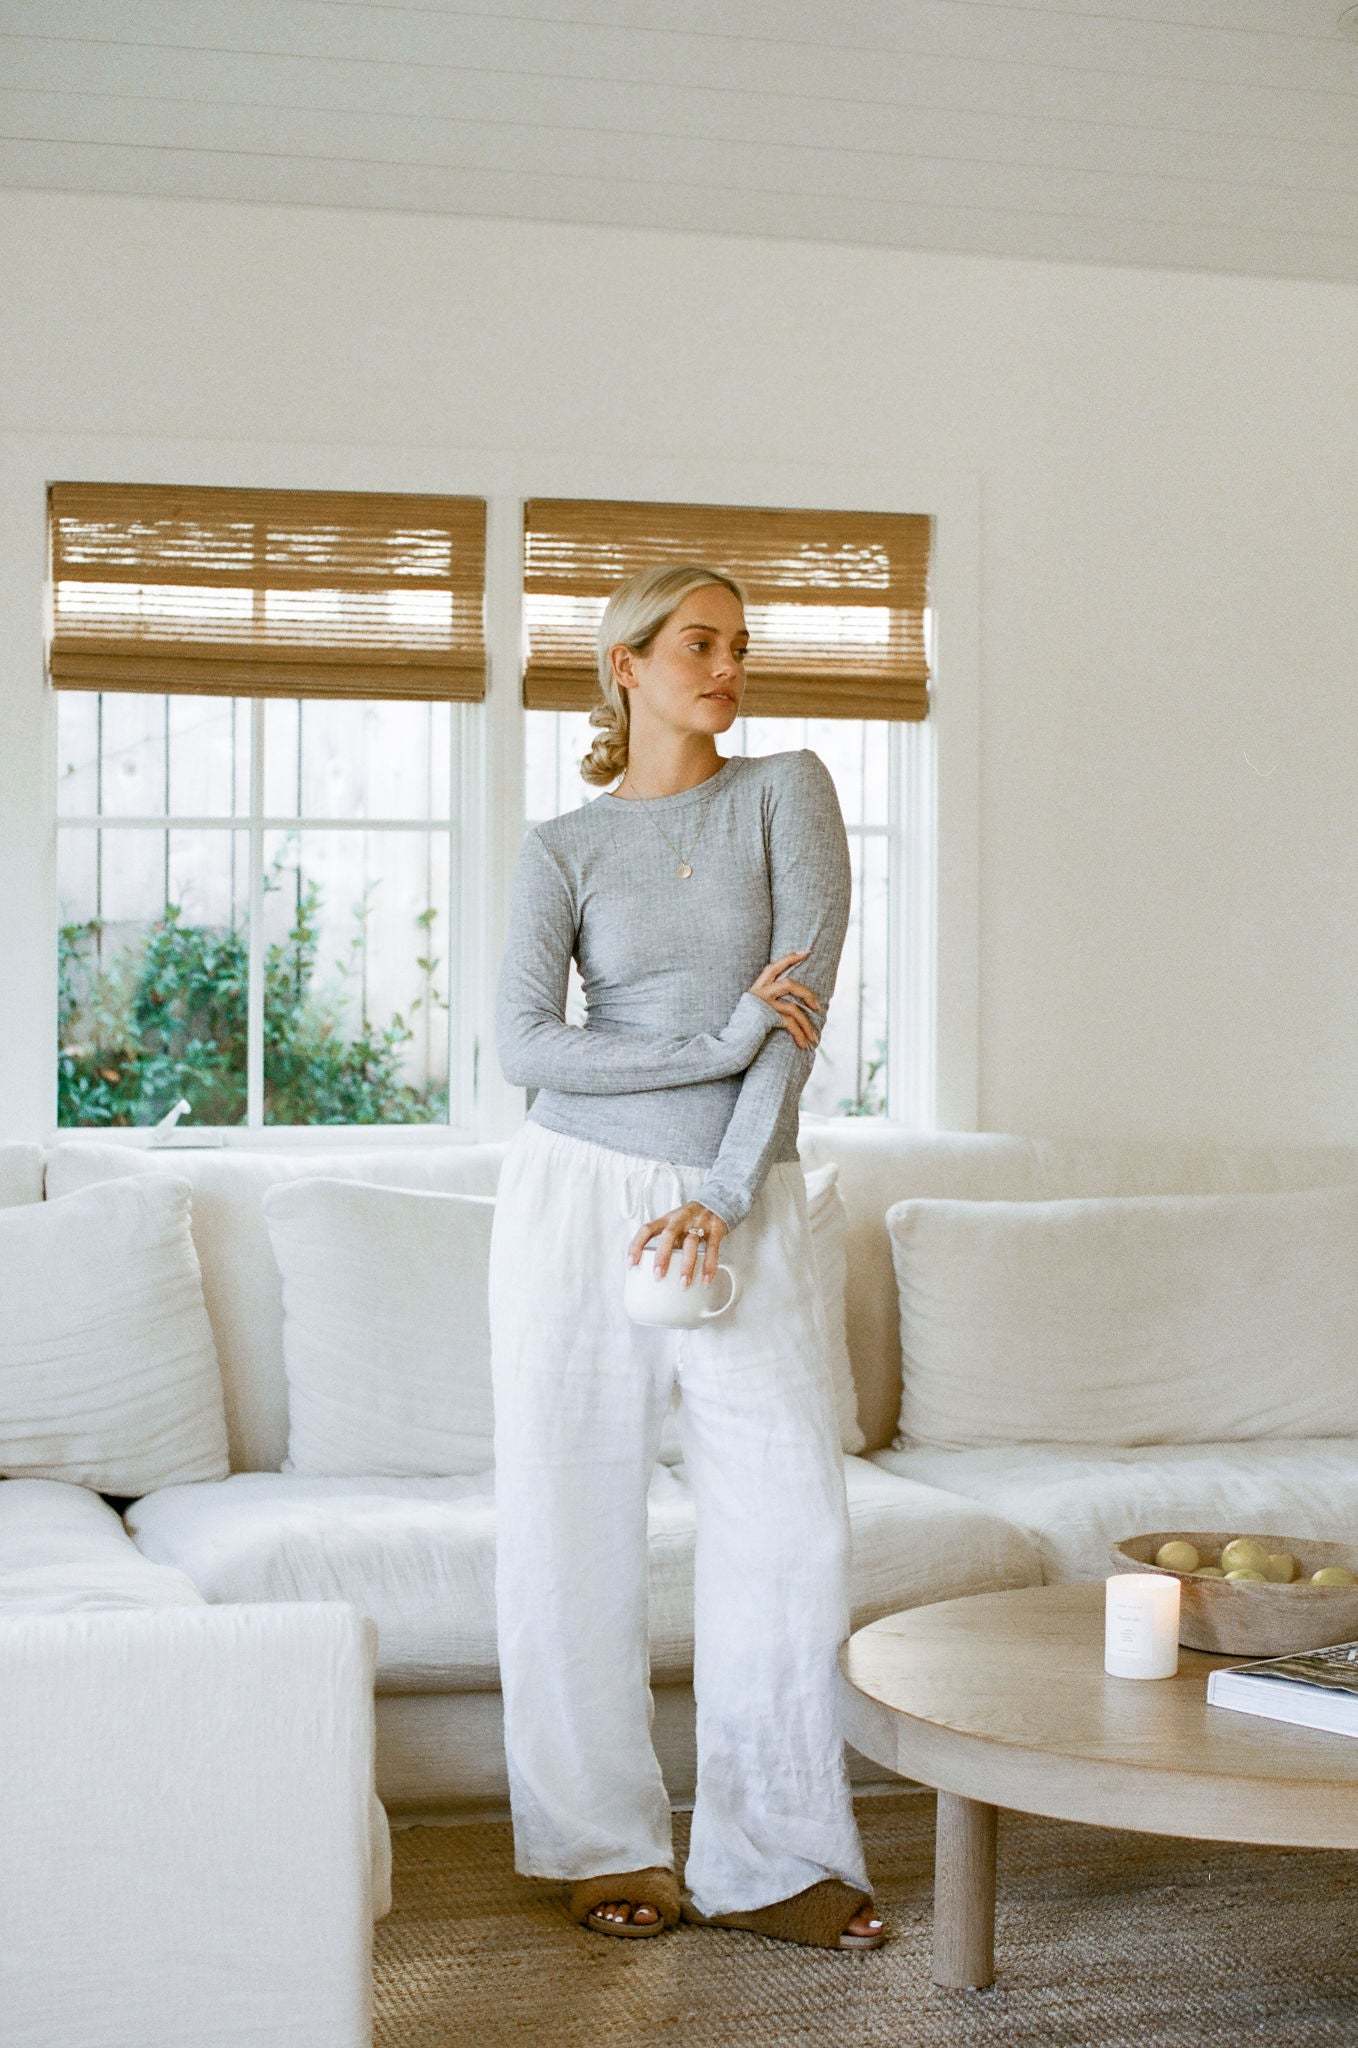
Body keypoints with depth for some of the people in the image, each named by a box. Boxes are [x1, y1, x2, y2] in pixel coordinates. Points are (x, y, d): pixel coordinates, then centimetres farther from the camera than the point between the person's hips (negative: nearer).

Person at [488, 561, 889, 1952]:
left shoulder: (786, 791, 3)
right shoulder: (563, 848, 4)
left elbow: (805, 997, -6)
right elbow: (525, 1045, -7)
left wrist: (725, 1194, -13)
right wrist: (721, 1042, -14)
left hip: (743, 1204, 1)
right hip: (579, 1193, 0)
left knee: (789, 1522, -3)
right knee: (574, 1527, 2)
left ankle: (765, 1860, 9)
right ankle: (607, 1847, 16)